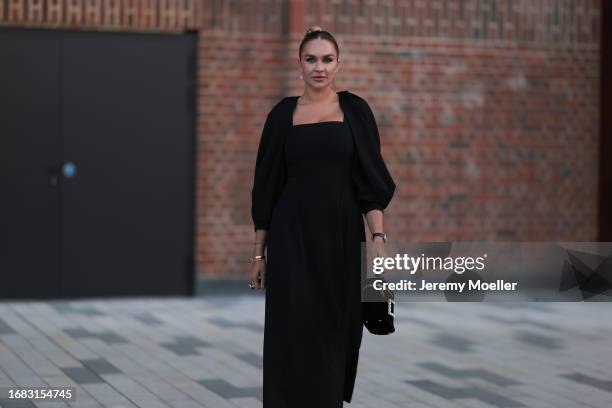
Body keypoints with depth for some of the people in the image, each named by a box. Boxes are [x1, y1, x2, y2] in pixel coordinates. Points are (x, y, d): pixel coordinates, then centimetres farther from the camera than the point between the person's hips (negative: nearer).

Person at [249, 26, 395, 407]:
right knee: (294, 333, -5)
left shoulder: (355, 110, 4)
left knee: (335, 333, 7)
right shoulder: (283, 114, 5)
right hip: (293, 236, 0)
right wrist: (259, 251, 5)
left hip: (342, 234, 1)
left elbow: (372, 180, 1)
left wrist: (379, 236, -11)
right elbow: (267, 186, 7)